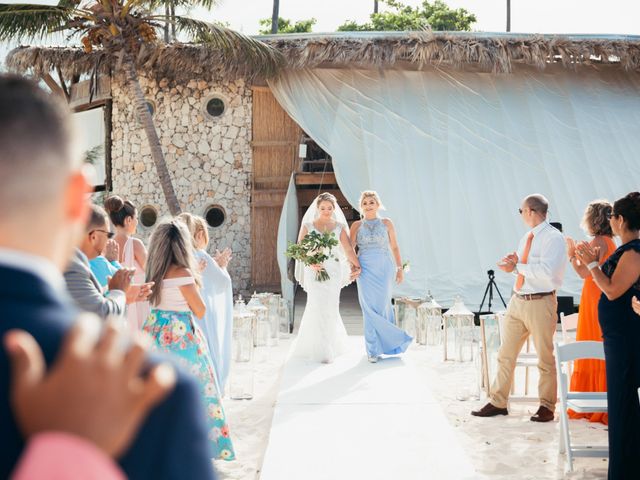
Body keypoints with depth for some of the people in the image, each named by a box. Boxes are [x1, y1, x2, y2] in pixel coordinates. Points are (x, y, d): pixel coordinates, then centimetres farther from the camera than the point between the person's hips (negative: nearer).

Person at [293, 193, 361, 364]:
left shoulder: (339, 227, 6)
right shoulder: (307, 226, 2)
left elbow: (348, 249, -1)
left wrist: (358, 266, -13)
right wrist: (310, 264, -20)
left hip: (333, 271, 1)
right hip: (314, 271, -1)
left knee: (330, 308, 2)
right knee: (318, 307, -7)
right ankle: (323, 351, 1)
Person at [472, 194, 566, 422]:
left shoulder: (553, 238, -12)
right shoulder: (527, 237, 14)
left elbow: (547, 272, -24)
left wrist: (519, 266, -15)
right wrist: (514, 266, 1)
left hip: (540, 303, -8)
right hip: (517, 300, 8)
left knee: (545, 358, 4)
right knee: (505, 354, 11)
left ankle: (546, 407, 18)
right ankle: (498, 403, 20)